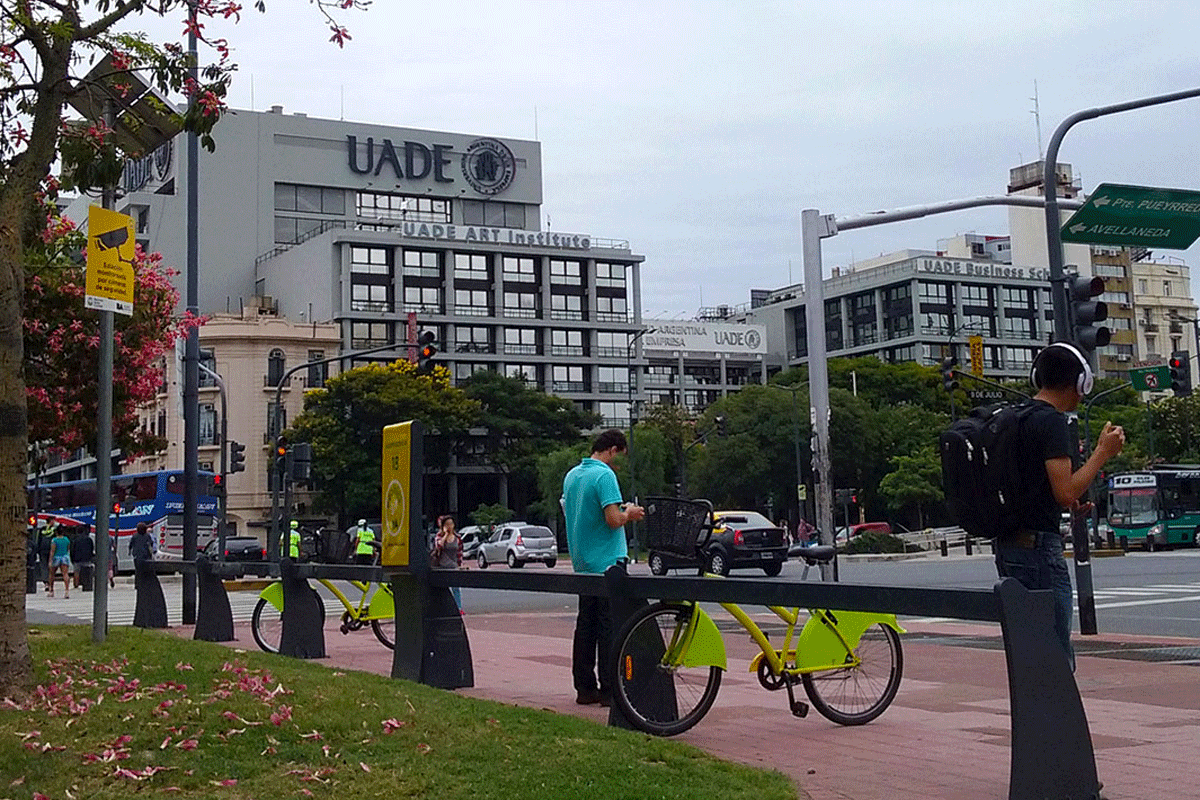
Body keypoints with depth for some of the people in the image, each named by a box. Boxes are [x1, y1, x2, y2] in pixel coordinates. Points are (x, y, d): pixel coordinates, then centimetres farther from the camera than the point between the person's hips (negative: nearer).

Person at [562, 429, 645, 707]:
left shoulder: (571, 475, 11)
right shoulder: (604, 475, -15)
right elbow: (613, 519, -23)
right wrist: (629, 513, -1)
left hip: (583, 562, 8)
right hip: (607, 561, -8)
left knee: (585, 625, 10)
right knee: (609, 626, -4)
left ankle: (585, 687, 14)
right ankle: (609, 690, -2)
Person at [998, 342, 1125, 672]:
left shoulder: (1017, 418, 14)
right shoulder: (1051, 421, -13)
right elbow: (1065, 491, -21)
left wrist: (1067, 504, 22)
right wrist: (1103, 452, -11)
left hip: (1008, 546, 10)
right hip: (1039, 545, -10)